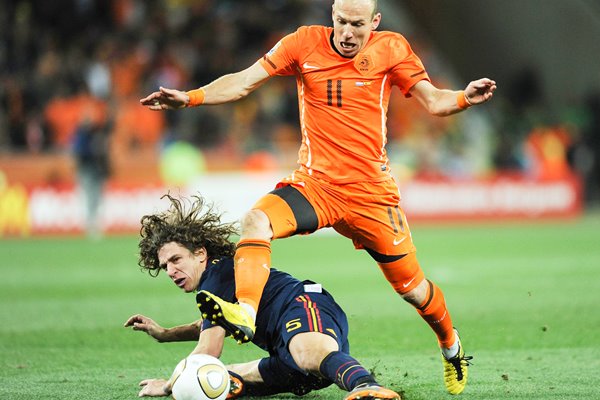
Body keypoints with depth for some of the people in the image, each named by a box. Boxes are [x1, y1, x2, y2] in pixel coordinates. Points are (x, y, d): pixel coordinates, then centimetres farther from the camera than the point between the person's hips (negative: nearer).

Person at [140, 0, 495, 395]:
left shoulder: (391, 49, -2)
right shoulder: (305, 43, -2)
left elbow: (433, 101, 0)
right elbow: (242, 82, -5)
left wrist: (464, 98, -22)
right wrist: (189, 97, -18)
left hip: (372, 192, -1)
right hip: (314, 183, 1)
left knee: (411, 287, 6)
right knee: (256, 221, -29)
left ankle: (451, 345, 34)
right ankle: (245, 314, -40)